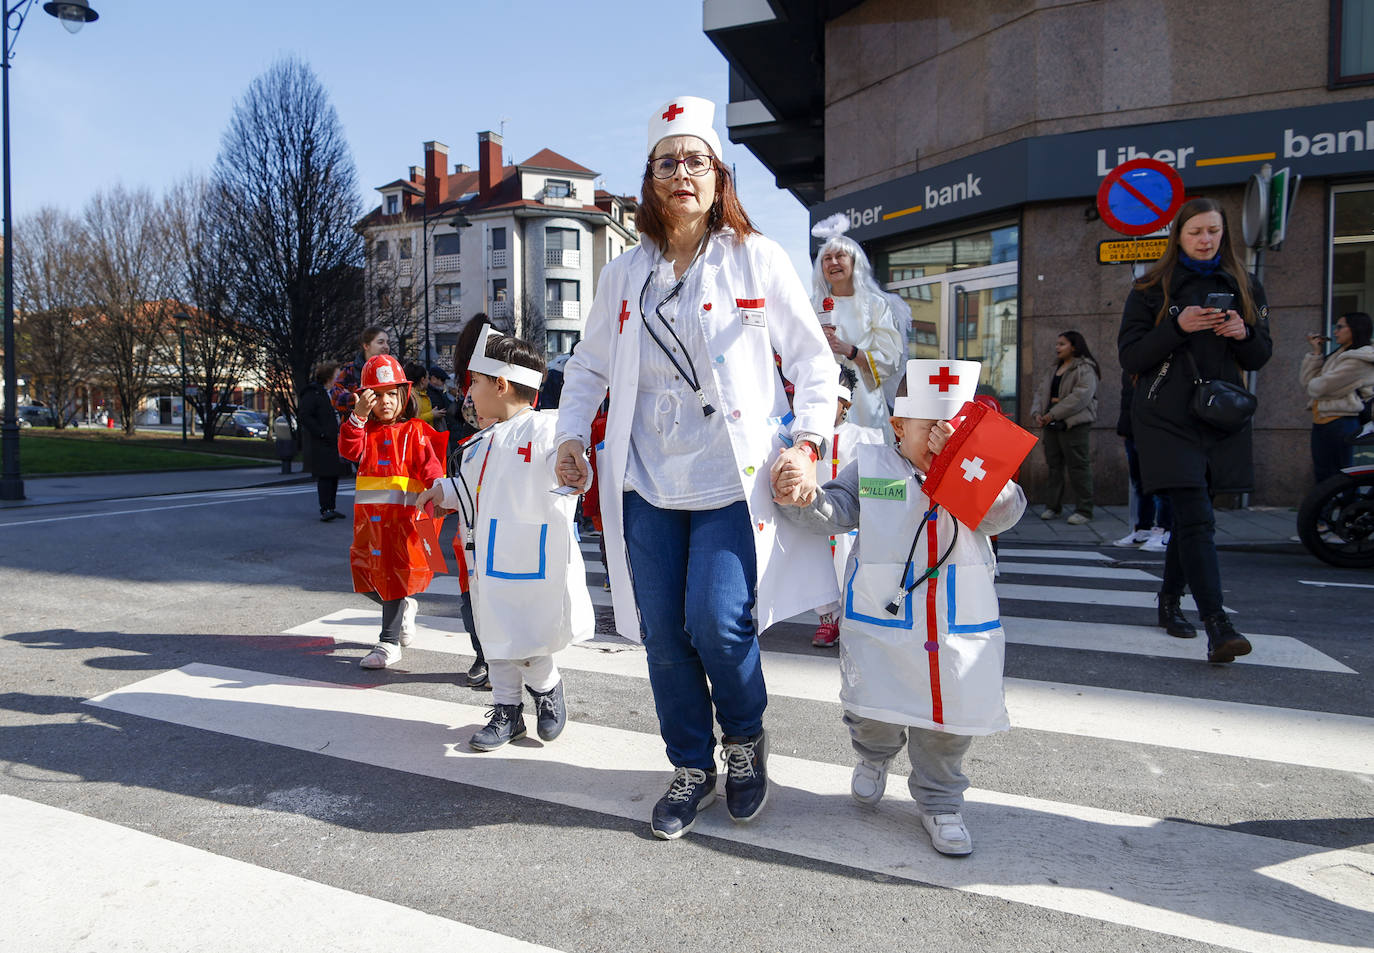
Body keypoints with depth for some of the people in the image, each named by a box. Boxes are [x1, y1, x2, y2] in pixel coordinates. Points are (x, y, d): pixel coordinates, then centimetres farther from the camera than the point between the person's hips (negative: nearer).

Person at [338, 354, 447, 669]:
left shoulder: (415, 431, 0)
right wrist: (358, 417, -18)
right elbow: (349, 450, -7)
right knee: (366, 572, 9)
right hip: (369, 514, 5)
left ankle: (389, 643, 5)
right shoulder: (365, 430, 12)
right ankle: (404, 607, 37)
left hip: (403, 513, -5)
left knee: (394, 572, -3)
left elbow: (429, 466, -6)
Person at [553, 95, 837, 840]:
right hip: (648, 482, 4)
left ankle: (745, 738, 21)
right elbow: (589, 365, 19)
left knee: (716, 621, -12)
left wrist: (808, 444, -12)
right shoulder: (624, 274, 11)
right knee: (662, 631, 5)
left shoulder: (756, 259, 1)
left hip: (731, 479, -3)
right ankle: (692, 768, 25)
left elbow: (813, 362, 1)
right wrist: (570, 433, 4)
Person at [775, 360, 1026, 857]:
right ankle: (874, 757, 38)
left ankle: (939, 801, 33)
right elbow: (833, 510, -5)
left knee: (949, 719, 7)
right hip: (881, 620, -1)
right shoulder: (870, 466, 2)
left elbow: (1004, 512, -13)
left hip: (961, 626, 1)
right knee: (874, 711, 1)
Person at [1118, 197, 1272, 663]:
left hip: (1221, 419, 4)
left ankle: (1170, 599, 30)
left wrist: (1244, 334, -8)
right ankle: (1217, 627, -17)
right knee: (1197, 519, -13)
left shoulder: (1244, 289, 12)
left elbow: (1260, 357, 13)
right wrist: (1178, 327, -18)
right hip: (1168, 419, -4)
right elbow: (1129, 355, -5)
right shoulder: (1151, 289, 1)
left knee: (1190, 515, 13)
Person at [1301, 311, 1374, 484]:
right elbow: (1306, 380, 10)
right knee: (1322, 476, 10)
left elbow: (1319, 387, -17)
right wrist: (1316, 352, 6)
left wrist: (1312, 385, 6)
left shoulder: (1359, 360, -11)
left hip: (1341, 423, -9)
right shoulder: (1337, 355, 16)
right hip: (1321, 423, 9)